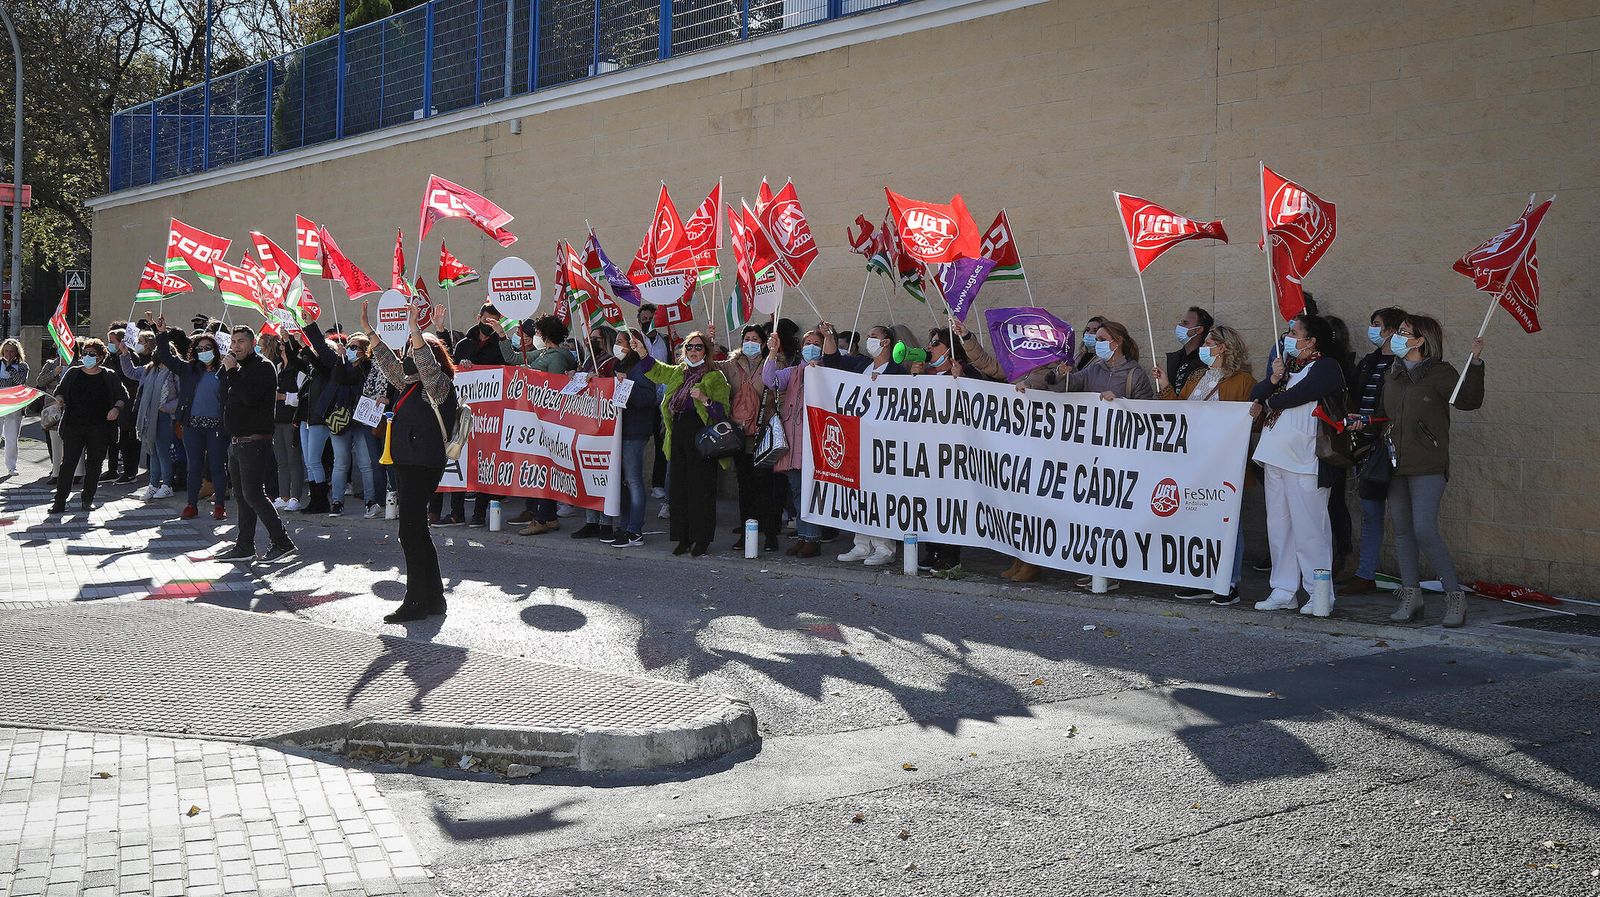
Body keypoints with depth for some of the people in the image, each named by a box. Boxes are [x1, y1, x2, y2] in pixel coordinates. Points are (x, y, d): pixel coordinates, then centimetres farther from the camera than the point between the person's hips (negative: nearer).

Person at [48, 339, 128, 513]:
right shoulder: (73, 373, 9)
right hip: (73, 425, 0)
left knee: (94, 463, 6)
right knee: (68, 462, -4)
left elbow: (123, 396, 6)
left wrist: (117, 408, -12)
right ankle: (59, 501, -2)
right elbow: (60, 391, 14)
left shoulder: (109, 376, 4)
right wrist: (59, 400, -7)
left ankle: (87, 499, 17)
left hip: (99, 428, 0)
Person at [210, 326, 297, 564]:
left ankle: (282, 542, -8)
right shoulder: (238, 369, 18)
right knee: (242, 496, 11)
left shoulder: (263, 367, -9)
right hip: (236, 443, 9)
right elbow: (226, 401, 18)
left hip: (255, 442, -9)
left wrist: (231, 370, -17)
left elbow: (248, 397, -23)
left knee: (253, 495, -13)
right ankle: (244, 547, 16)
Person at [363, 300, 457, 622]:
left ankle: (417, 601, -4)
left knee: (411, 532, -10)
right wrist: (369, 330, 22)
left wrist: (415, 328, -34)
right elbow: (390, 364, 25)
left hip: (423, 466, -10)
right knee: (417, 532, 12)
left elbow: (426, 364, -25)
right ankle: (433, 598, 19)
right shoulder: (410, 385, 19)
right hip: (406, 463, 10)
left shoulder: (439, 384, -7)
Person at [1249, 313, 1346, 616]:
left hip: (1304, 460, -8)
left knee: (1309, 528, -8)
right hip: (1275, 456, 8)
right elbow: (1256, 396, 15)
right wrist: (1273, 379, -5)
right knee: (1279, 526, 10)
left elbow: (1296, 396, -16)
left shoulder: (1326, 367, -6)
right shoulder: (1285, 364, 20)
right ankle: (1283, 591, 15)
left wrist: (1265, 405, 2)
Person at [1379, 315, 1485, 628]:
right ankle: (1411, 596, 14)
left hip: (1427, 467, -7)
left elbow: (1468, 401, -18)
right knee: (1402, 530, 7)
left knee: (1425, 531, -14)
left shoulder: (1439, 373, -6)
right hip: (1395, 464, 7)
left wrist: (1475, 362, -25)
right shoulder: (1392, 375, 14)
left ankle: (1455, 595, -3)